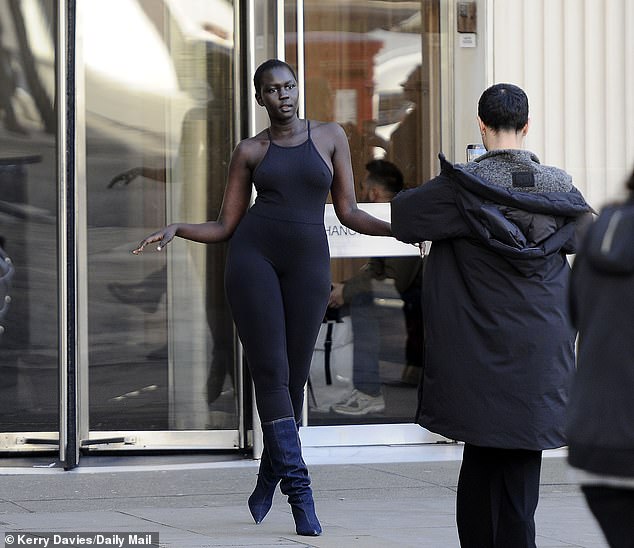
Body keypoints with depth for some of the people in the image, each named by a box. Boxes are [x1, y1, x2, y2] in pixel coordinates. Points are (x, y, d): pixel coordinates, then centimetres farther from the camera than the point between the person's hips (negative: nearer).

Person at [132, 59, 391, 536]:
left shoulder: (330, 135, 9)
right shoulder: (249, 151, 9)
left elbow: (348, 212, 9)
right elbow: (224, 227, 10)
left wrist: (398, 228, -8)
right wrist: (176, 229, -8)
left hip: (307, 263, 1)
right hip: (254, 255, -1)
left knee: (293, 380, 3)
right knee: (271, 373, -11)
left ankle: (270, 477, 26)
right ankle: (300, 491, -10)